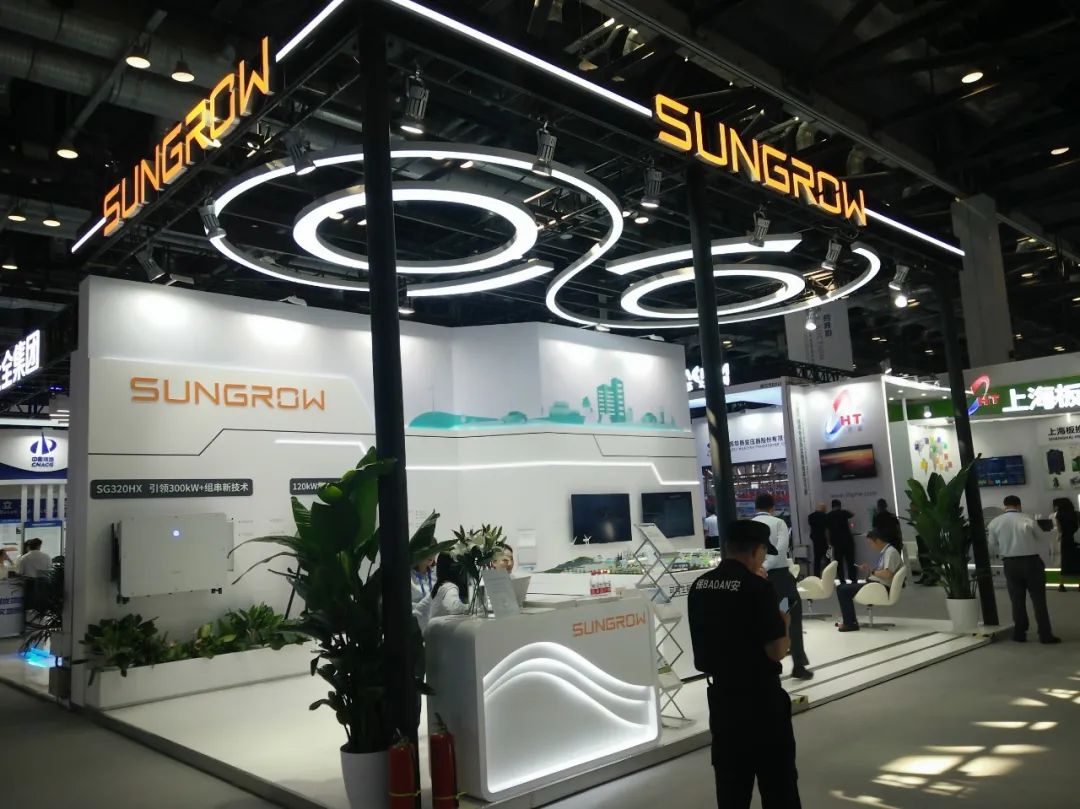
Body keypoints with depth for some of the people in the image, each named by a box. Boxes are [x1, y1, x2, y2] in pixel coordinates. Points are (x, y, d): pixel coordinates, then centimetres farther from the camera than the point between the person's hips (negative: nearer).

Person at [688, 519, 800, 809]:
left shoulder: (699, 587, 3)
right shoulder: (757, 587, -17)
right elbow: (777, 651, -18)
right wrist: (784, 625, 2)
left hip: (720, 694, 6)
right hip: (760, 696, -6)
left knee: (731, 780, 15)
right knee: (778, 780, 8)